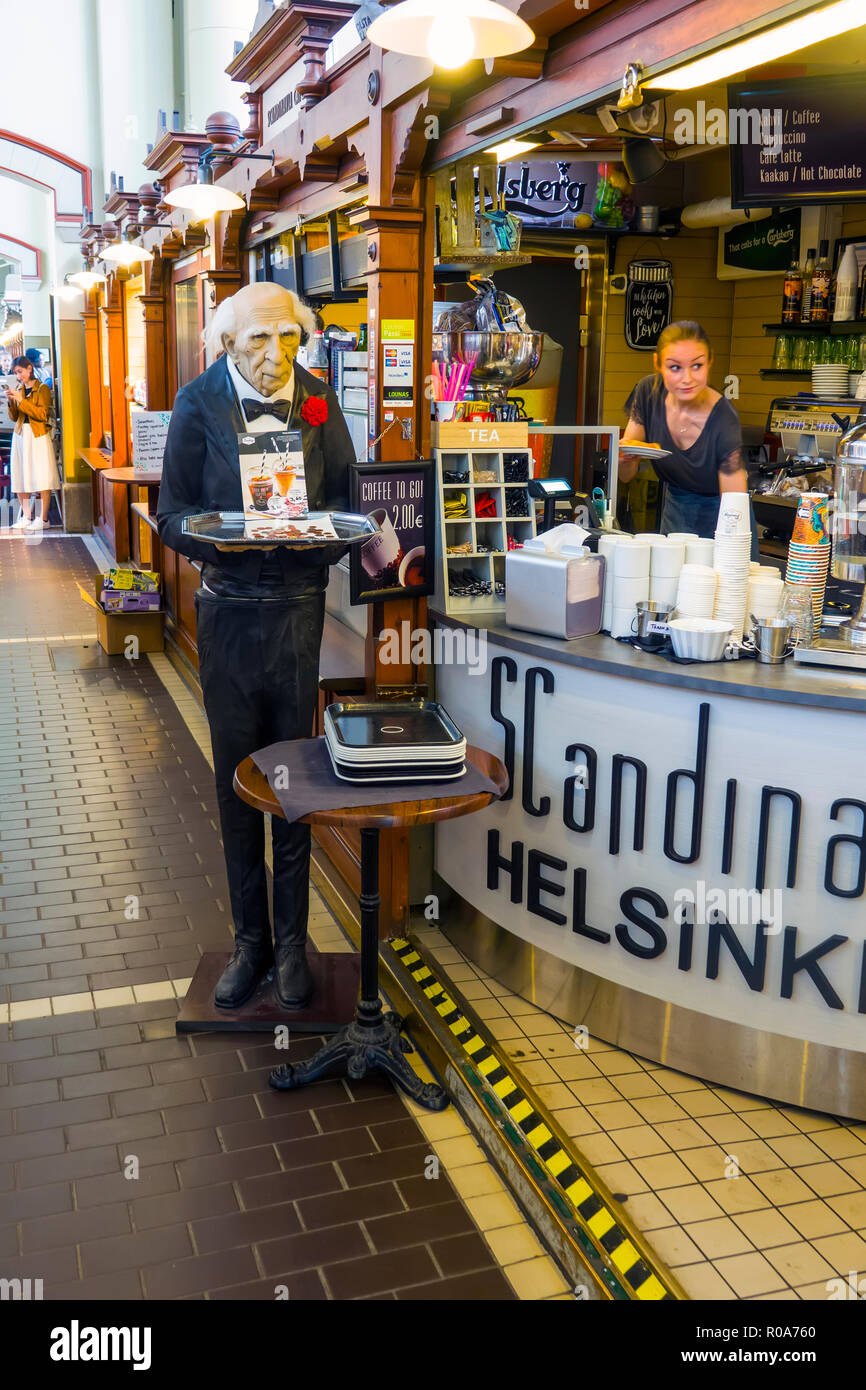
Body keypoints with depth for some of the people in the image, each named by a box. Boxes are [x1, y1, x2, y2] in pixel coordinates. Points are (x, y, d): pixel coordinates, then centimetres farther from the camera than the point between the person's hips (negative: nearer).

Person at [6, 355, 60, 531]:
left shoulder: (42, 389, -2)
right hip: (20, 436, 6)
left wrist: (21, 401, -18)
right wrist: (11, 403, -4)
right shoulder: (18, 390, 15)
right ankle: (26, 517, 8)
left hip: (38, 436, -6)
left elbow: (42, 414, -14)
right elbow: (13, 418, 15)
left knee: (42, 476, -8)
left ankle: (43, 518, -6)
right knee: (21, 476, 2)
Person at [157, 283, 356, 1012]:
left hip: (300, 605, 0)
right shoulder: (199, 402, -1)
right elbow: (172, 513, -1)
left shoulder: (319, 399, 2)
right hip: (228, 609, 0)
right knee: (236, 780, 8)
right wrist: (216, 535, -22)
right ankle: (250, 939, 23)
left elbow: (347, 501, 6)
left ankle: (292, 940, 21)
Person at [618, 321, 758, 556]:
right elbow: (626, 476, -5)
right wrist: (624, 456, -28)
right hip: (674, 516, 4)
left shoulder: (723, 421, -26)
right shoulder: (649, 392, -13)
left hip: (716, 519, -4)